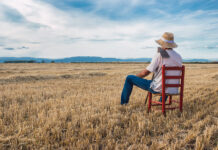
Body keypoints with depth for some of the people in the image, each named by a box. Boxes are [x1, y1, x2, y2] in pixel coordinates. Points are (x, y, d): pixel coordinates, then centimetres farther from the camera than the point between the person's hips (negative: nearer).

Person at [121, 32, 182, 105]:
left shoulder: (160, 55, -15)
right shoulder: (179, 57, 2)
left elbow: (145, 72, -15)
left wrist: (135, 77, 5)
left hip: (158, 88, -6)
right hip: (173, 90, 6)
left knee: (129, 78, 7)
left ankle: (123, 104, 19)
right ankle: (162, 101, 55)